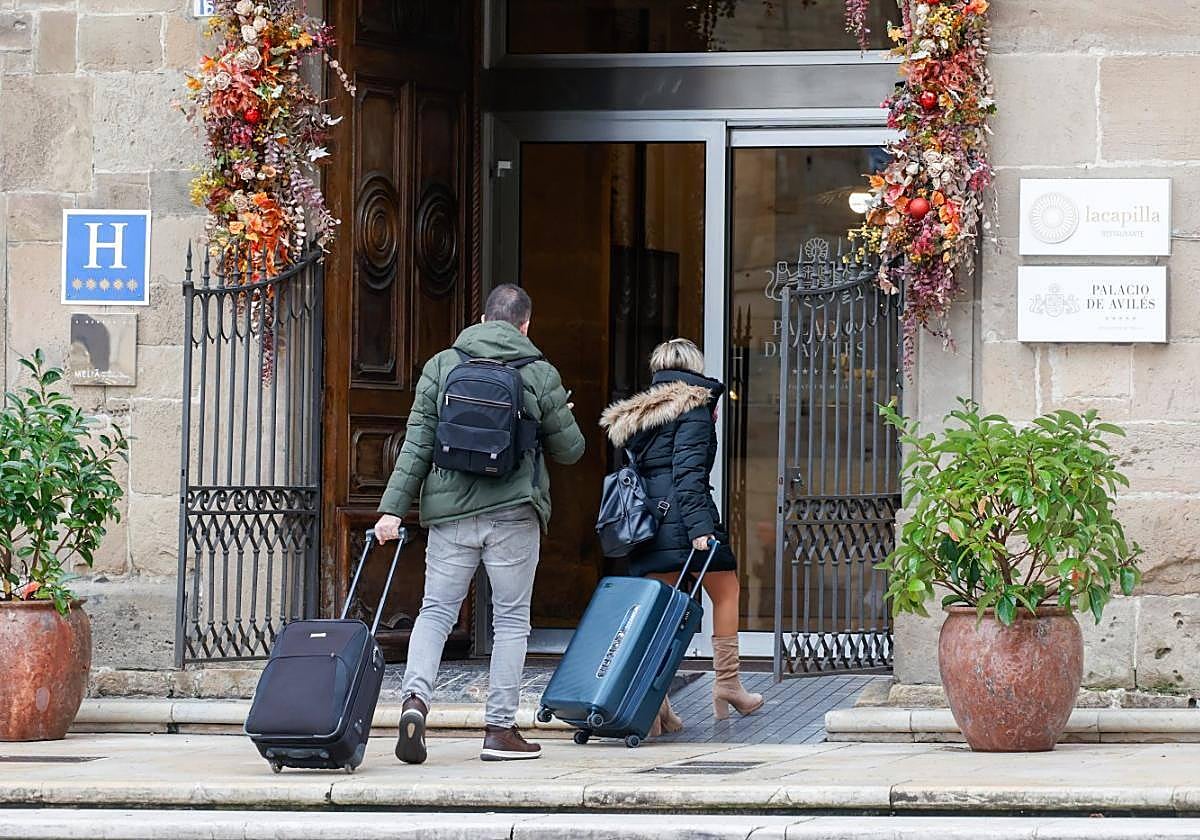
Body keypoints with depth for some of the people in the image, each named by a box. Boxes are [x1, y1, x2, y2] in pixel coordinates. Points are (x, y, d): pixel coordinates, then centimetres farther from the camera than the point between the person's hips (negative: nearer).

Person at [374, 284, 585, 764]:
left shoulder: (441, 367, 5)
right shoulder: (539, 375, 1)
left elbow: (416, 444, 0)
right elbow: (570, 450, 8)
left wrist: (393, 507, 0)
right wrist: (558, 419, 30)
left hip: (450, 510, 2)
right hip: (513, 513, -1)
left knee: (436, 610, 7)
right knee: (511, 619, 7)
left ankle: (415, 698, -17)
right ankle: (500, 729, 6)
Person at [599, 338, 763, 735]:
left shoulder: (636, 413, 20)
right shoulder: (693, 406, -3)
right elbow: (688, 469, -14)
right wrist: (700, 526, -19)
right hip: (682, 517, -6)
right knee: (725, 590, 13)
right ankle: (727, 684, 13)